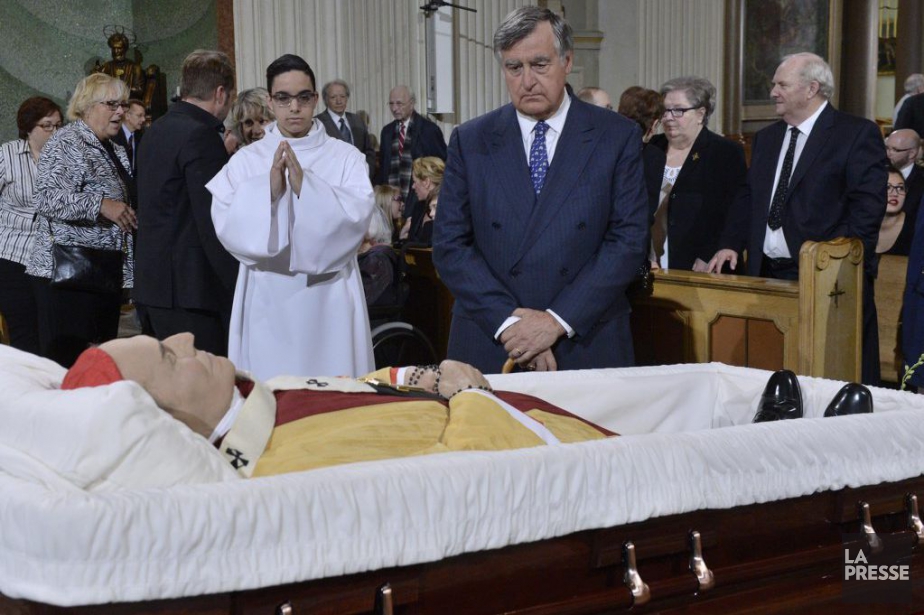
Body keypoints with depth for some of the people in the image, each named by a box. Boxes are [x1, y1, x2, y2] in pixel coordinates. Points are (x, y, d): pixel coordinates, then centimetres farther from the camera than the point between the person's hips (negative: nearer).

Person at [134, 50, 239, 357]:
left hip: (151, 284, 10)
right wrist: (239, 289, -16)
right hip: (190, 291, -10)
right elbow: (213, 223, -18)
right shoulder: (201, 136, -14)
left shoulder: (156, 130, 15)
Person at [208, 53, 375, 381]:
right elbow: (226, 226, -6)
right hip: (268, 303, 1)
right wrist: (269, 188, -20)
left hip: (329, 300, 0)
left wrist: (304, 185, -21)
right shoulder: (246, 161, 6)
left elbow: (358, 216, -11)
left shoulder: (345, 157, 4)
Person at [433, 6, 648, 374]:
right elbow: (449, 244, -1)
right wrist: (508, 320, -13)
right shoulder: (470, 141, 3)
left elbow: (629, 239, -6)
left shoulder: (618, 137, 0)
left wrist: (558, 321, -14)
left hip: (587, 348, 0)